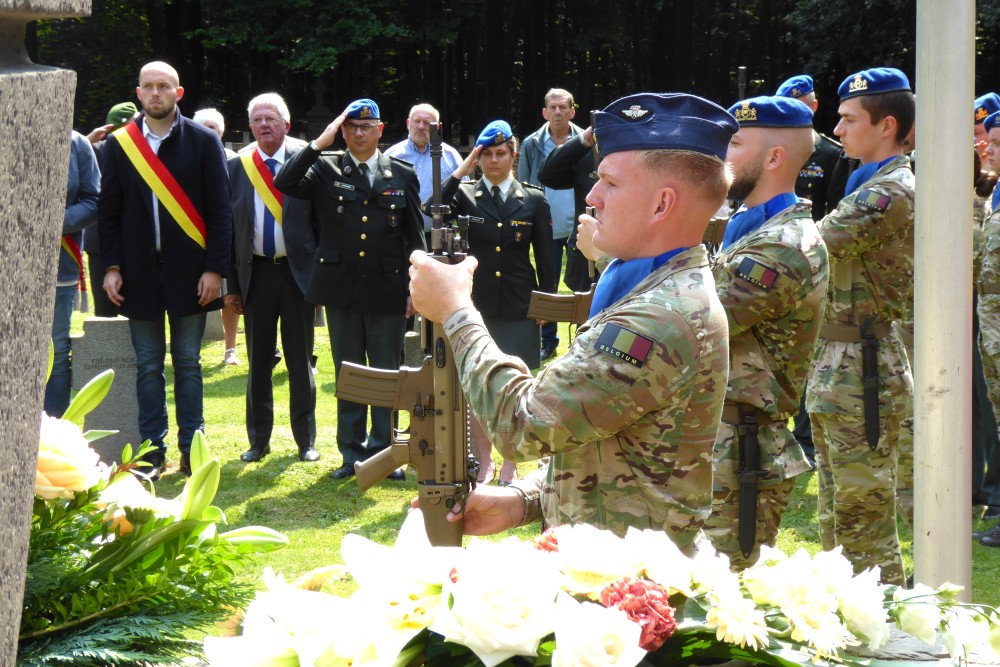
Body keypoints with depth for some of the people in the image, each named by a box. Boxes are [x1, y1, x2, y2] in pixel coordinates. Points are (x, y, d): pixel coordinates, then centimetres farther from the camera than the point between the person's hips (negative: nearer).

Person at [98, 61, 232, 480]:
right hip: (139, 272, 2)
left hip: (189, 270, -1)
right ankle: (153, 450, 13)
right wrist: (112, 266, -2)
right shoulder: (119, 144, 4)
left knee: (187, 363, 6)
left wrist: (215, 268, -8)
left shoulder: (203, 142, -1)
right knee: (148, 366, 7)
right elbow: (108, 210, 6)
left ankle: (192, 449, 12)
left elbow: (219, 209, -2)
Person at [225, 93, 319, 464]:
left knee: (300, 361, 6)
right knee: (258, 361, 10)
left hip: (298, 270, -2)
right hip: (256, 272, 2)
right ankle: (258, 440, 20)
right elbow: (228, 227, 4)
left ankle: (305, 440, 16)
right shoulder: (237, 166, 2)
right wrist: (231, 284, 1)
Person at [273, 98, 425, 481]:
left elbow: (415, 238, 7)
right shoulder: (325, 169, 3)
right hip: (341, 289, 0)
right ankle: (352, 453, 17)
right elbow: (284, 184, -15)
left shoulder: (402, 175, 5)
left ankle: (383, 452, 16)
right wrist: (318, 144, -15)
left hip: (387, 291, 0)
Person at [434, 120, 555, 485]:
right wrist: (459, 174, -16)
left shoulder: (534, 200, 3)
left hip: (519, 308, 0)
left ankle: (509, 467, 15)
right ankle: (484, 463, 21)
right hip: (475, 304, 0)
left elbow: (545, 259, 6)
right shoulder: (463, 195, 2)